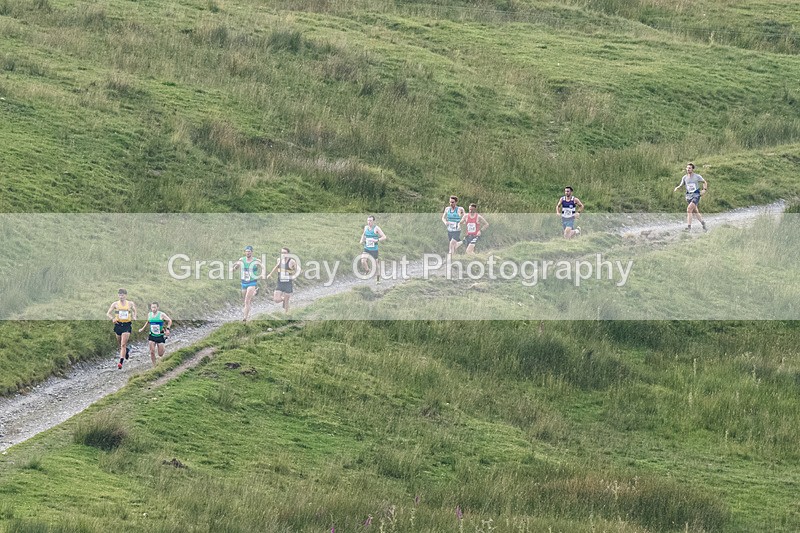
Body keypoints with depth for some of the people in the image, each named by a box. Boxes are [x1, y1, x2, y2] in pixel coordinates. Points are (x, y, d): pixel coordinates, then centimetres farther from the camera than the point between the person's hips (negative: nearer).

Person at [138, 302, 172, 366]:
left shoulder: (161, 315, -11)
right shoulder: (149, 314, 3)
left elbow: (169, 321, -2)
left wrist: (167, 329, -15)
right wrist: (143, 328, 19)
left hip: (160, 336, -3)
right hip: (152, 336, 3)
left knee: (160, 354, 0)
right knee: (152, 352, -11)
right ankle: (154, 365, 0)